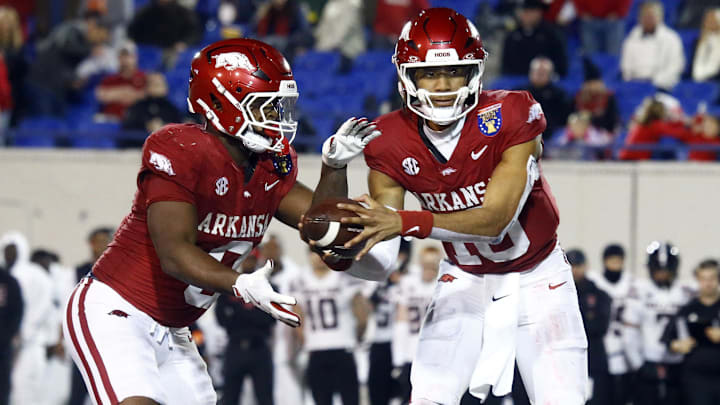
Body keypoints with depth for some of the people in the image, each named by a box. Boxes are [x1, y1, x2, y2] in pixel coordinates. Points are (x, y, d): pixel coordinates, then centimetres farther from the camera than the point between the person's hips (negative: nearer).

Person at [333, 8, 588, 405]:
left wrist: (405, 222, -44)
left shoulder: (510, 117, -26)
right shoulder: (391, 144, -16)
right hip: (465, 278, 2)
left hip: (536, 276, -2)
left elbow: (495, 219, -33)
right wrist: (344, 256, -39)